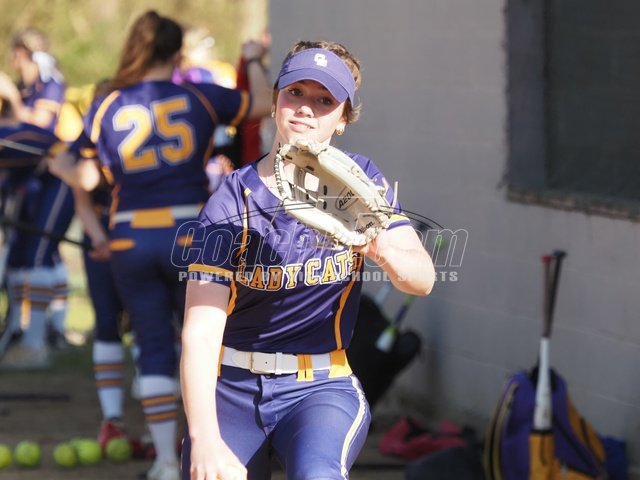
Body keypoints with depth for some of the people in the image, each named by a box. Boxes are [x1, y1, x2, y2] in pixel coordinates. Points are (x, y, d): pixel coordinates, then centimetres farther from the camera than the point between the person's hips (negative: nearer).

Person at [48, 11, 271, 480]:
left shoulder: (106, 106, -1)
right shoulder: (200, 98, -1)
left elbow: (86, 179, 2)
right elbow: (263, 102, 11)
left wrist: (61, 166, 22)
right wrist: (254, 59, 27)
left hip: (131, 241, 1)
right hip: (191, 235, -1)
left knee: (154, 348, 10)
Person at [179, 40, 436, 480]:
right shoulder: (232, 203, -8)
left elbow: (422, 279, -12)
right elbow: (200, 332, -18)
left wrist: (381, 249, -37)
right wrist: (205, 439, -33)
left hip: (321, 388, -1)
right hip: (232, 389, 1)